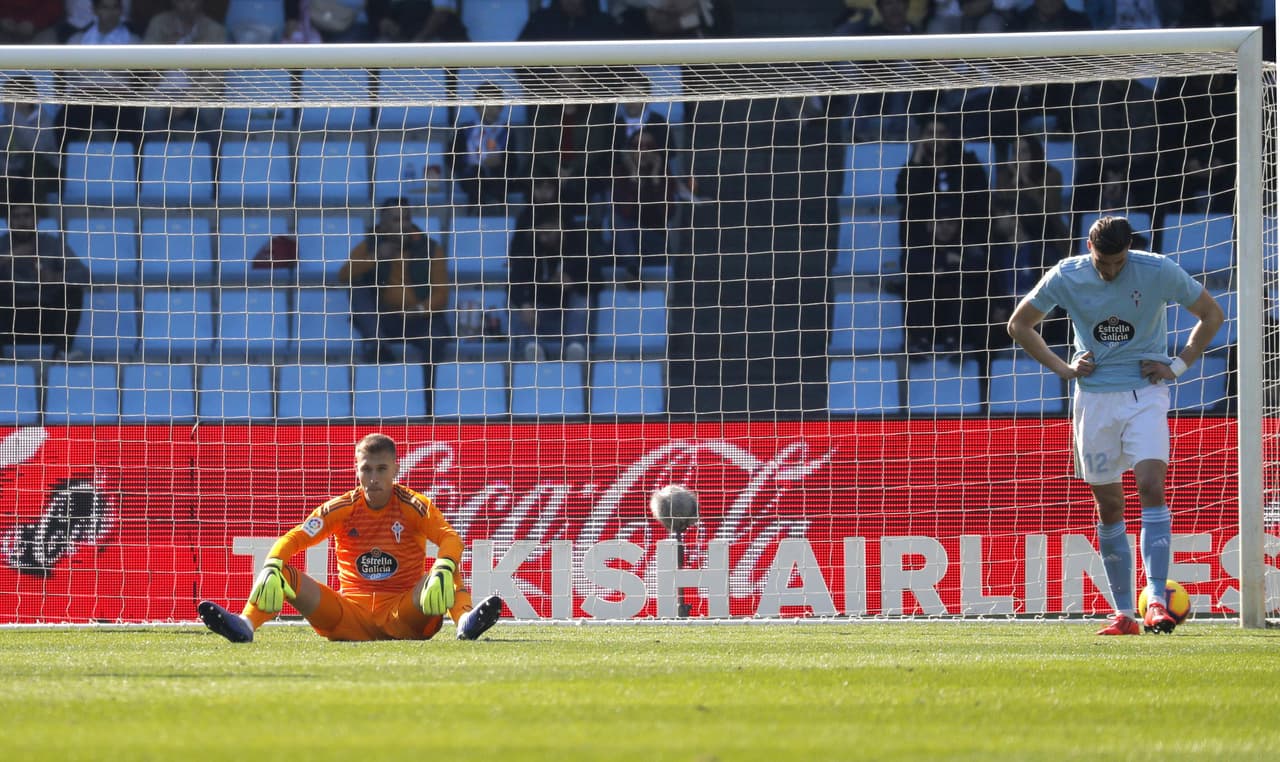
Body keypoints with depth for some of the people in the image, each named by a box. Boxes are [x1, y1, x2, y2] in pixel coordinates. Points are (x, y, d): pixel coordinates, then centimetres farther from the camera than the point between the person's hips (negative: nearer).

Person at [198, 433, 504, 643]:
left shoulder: (413, 506, -3)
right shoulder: (341, 508, 3)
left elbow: (450, 539, -19)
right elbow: (292, 539, -6)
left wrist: (443, 571, -42)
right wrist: (271, 570, -28)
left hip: (404, 613, -2)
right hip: (351, 615, 2)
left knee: (447, 567, -28)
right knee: (282, 571, -15)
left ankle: (465, 621, -56)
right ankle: (245, 625, -40)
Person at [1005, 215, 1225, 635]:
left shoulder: (1158, 271, -8)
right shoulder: (1066, 277, -4)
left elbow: (1211, 314, 6)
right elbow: (1019, 324, 10)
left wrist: (1178, 365, -2)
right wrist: (1063, 368, 1)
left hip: (1145, 395, -2)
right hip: (1094, 398, 2)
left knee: (1151, 486, -20)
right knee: (1108, 506, 3)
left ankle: (1156, 601, -24)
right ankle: (1123, 613, 9)